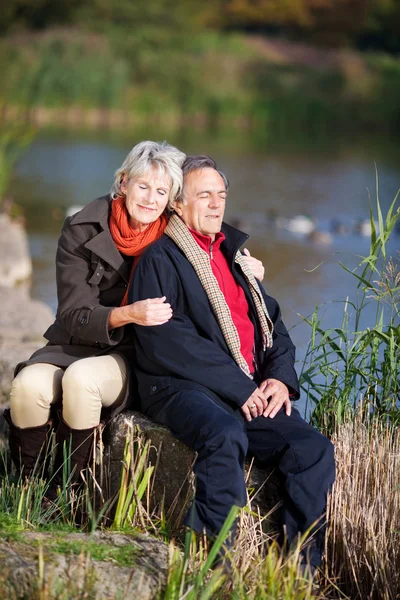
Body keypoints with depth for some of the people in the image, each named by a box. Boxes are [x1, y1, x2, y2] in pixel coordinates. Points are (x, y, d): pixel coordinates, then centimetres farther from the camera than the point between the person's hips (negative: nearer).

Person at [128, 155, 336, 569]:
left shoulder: (235, 254, 24)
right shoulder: (159, 259, 1)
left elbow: (273, 324, 23)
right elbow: (167, 341, -11)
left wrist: (280, 377, 1)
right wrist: (240, 388, -15)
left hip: (252, 391, 6)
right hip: (181, 388, -6)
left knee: (313, 448, -17)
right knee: (225, 436, -37)